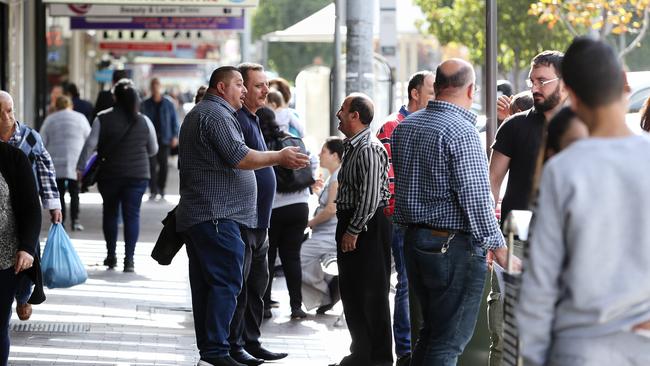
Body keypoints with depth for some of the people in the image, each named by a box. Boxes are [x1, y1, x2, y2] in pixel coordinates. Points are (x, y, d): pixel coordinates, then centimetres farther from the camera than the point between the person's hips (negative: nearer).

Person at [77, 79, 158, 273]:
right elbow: (153, 150, 9)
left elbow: (90, 145, -9)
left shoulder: (103, 119, -5)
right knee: (132, 215, 2)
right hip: (137, 175, 0)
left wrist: (80, 167, -3)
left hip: (109, 175, 0)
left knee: (109, 212, 16)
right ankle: (129, 259, -4)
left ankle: (111, 256, 19)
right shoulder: (144, 121, 0)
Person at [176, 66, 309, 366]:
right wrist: (279, 157, -11)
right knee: (226, 283, -12)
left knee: (205, 284, 9)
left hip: (195, 215, 11)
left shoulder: (197, 114, 25)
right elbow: (240, 158, -19)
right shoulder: (216, 114, -10)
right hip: (217, 216, -11)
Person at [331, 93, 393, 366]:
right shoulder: (352, 147, 14)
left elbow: (371, 197, -23)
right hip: (350, 223, 10)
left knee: (370, 293, -4)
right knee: (351, 290, 15)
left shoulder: (369, 149, -18)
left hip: (367, 226, -10)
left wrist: (353, 231, -20)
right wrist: (345, 228, 18)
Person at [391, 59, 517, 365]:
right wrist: (498, 247, -13)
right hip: (454, 246, -8)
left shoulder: (405, 126, 9)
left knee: (430, 332, 19)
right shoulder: (461, 131, -17)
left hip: (413, 239, 8)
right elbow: (475, 195, -20)